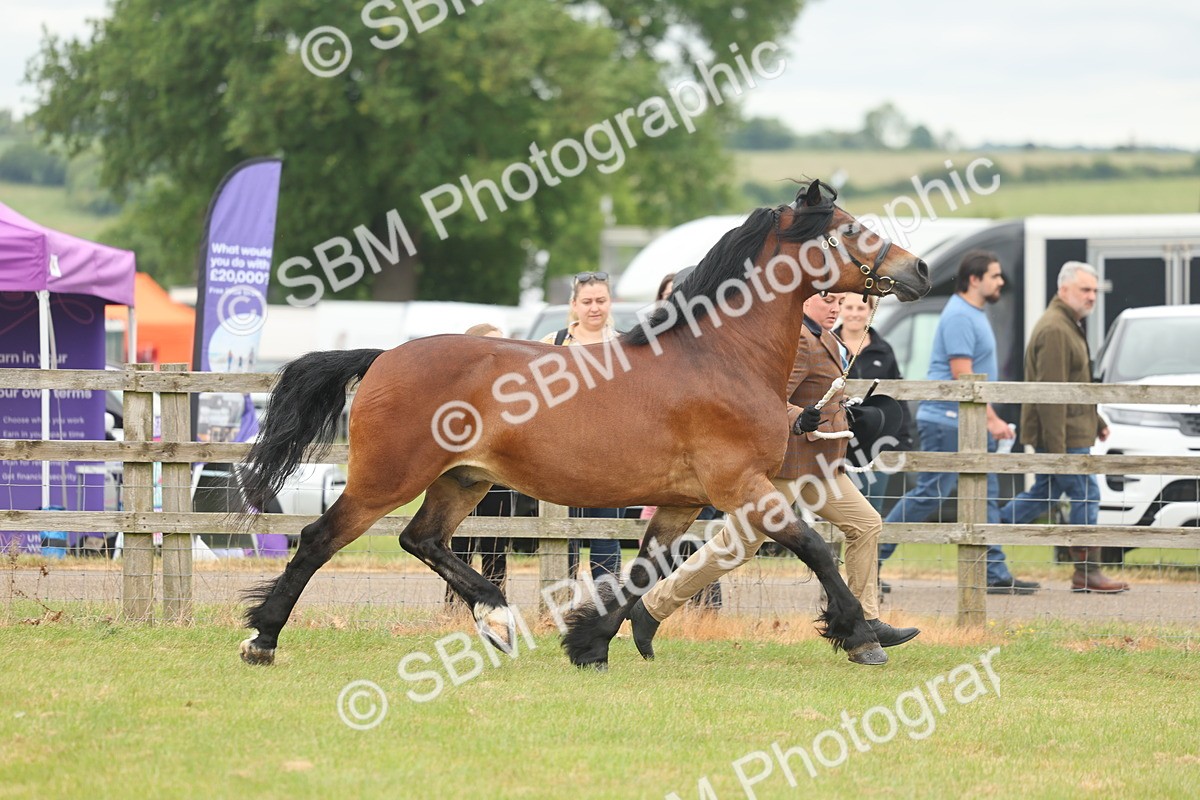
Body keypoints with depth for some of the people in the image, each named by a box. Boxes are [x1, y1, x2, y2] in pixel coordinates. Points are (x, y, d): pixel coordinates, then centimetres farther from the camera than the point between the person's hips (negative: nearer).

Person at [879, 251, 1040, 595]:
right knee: (929, 494, -7)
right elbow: (962, 377, -21)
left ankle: (995, 575, 5)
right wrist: (992, 420, -21)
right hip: (948, 421, -10)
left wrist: (990, 419, 22)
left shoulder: (974, 314, 16)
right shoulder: (960, 317, -16)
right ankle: (872, 555, 1)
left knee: (986, 496, 6)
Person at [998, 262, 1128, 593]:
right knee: (1086, 495, -5)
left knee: (1044, 493, 15)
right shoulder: (1055, 330, -18)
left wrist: (1097, 422, 27)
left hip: (1067, 432, 10)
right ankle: (1087, 572, 0)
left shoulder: (1070, 326, 17)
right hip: (1063, 435, -10)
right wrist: (1056, 447, -25)